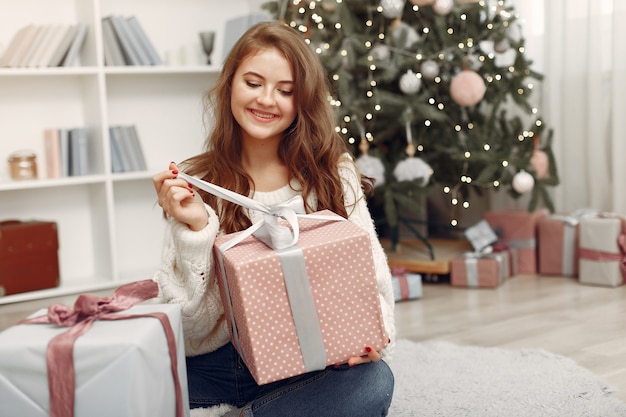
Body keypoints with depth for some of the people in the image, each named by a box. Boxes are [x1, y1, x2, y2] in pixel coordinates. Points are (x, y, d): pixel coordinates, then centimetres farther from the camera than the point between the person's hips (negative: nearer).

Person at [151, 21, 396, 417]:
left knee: (373, 383, -31)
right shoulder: (194, 182, -3)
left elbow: (368, 269, -5)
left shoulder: (332, 172, -1)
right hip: (222, 362, 0)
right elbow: (193, 327, -7)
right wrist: (195, 228, -23)